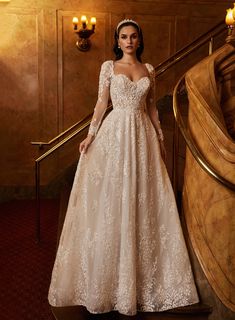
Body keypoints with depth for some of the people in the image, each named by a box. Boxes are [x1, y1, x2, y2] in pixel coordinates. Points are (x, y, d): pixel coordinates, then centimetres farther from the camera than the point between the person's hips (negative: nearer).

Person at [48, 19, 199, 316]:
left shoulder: (148, 69, 14)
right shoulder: (109, 66, 7)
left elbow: (151, 106, 14)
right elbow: (101, 103, 3)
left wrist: (160, 139, 11)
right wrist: (90, 134, -7)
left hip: (142, 135, 3)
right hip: (115, 133, -2)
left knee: (143, 201, 4)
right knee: (112, 201, -1)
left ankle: (144, 274, 20)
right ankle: (110, 276, 14)